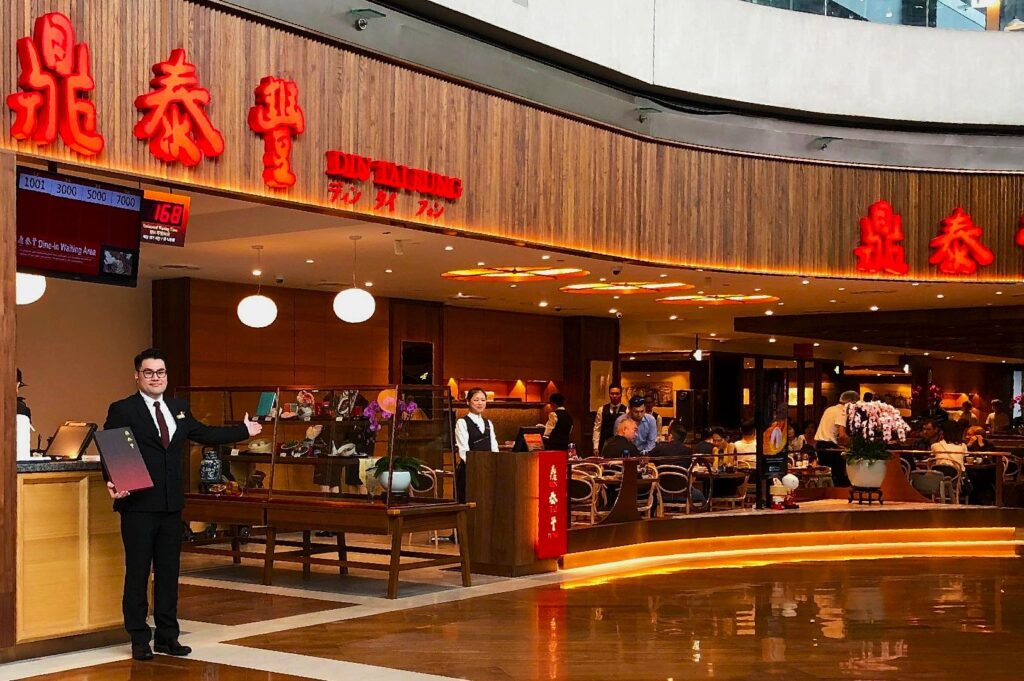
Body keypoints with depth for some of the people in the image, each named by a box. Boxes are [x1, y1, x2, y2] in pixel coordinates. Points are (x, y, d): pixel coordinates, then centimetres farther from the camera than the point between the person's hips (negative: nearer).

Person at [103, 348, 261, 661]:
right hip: (138, 506, -5)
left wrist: (244, 430, 28)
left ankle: (167, 635, 20)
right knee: (137, 572, 2)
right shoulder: (122, 410, -5)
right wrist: (113, 482, -28)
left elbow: (205, 434, 24)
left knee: (169, 571, 11)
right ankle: (139, 639, 11)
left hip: (171, 505, 6)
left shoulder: (179, 409, 13)